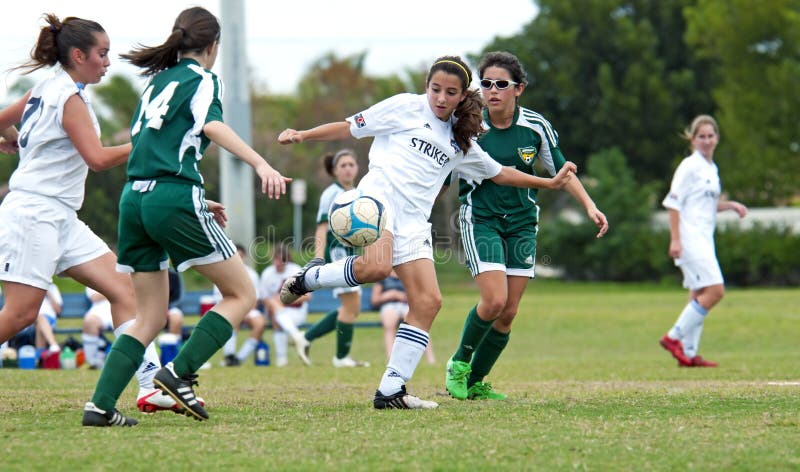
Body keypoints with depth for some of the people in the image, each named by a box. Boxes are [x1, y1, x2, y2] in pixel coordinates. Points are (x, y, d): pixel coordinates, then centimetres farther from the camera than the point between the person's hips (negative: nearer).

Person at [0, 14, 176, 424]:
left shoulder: (47, 90, 14)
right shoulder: (69, 98, -13)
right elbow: (97, 158, -22)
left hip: (60, 219, 10)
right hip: (34, 214, -10)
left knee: (123, 288, -1)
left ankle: (151, 385, -7)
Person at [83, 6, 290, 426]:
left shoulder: (156, 81, 24)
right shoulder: (201, 78, 3)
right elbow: (211, 126, -17)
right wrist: (261, 164, -29)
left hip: (134, 198, 7)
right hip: (174, 199, -7)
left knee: (150, 318, 13)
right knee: (241, 294, 4)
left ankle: (100, 405, -1)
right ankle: (179, 373, -10)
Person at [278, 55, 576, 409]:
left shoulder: (461, 141, 23)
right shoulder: (406, 107, 9)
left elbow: (499, 174, 35)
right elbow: (350, 128, 10)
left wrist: (550, 183, 32)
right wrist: (302, 136, -1)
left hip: (414, 220, 6)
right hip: (380, 195, -6)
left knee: (428, 302, -8)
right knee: (376, 267, -36)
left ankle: (391, 391, -6)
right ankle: (308, 278, -8)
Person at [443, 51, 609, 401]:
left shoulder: (535, 127, -5)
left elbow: (560, 170, 7)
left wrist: (589, 206, -2)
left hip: (522, 224, 3)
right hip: (480, 220, -3)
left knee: (508, 313, 1)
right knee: (494, 300, -19)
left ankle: (475, 383, 16)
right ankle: (459, 363, 5)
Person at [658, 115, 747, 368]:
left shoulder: (711, 168, 16)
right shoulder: (689, 166, -9)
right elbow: (673, 202, -12)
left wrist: (731, 205, 11)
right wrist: (675, 239, -18)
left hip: (705, 238, 9)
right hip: (690, 238, -9)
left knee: (699, 295, 7)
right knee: (715, 290, -15)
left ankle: (688, 353, 9)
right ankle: (674, 337, -10)